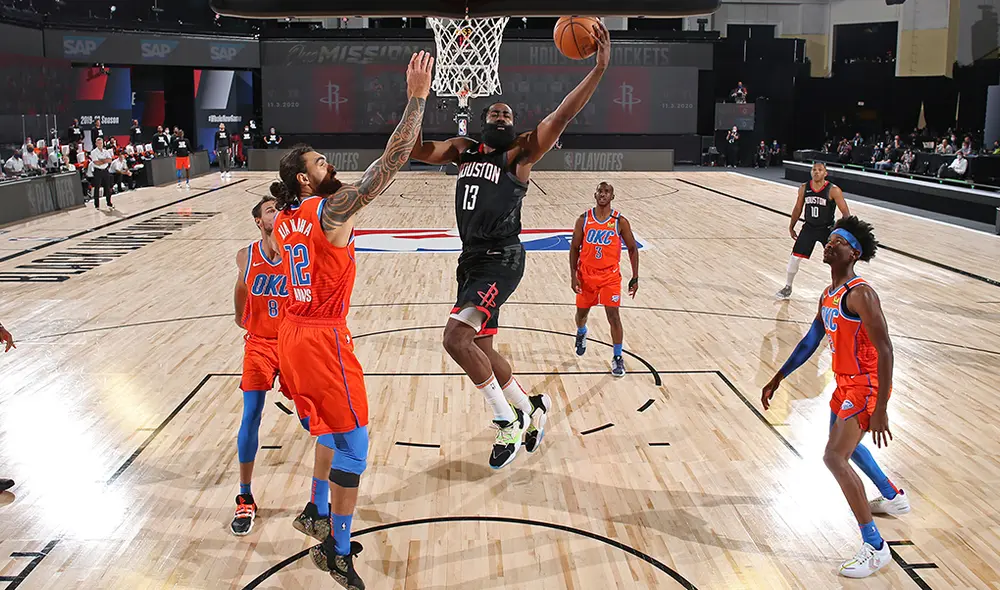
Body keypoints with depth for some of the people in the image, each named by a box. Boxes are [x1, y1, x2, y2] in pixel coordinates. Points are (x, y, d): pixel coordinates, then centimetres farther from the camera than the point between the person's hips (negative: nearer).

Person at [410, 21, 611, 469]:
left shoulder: (520, 153, -2)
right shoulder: (464, 150, 14)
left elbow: (561, 117, -13)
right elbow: (416, 150, 6)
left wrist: (599, 69, -23)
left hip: (501, 261, -7)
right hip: (471, 260, 7)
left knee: (456, 336, -21)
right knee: (480, 348, 13)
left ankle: (508, 420, -6)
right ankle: (530, 407, 36)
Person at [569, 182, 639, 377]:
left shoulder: (620, 222, -7)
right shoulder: (583, 220, -3)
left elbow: (633, 249, 1)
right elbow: (574, 248, 2)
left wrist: (635, 277, -2)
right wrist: (573, 276, -5)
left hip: (610, 276, -2)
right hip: (586, 275, 2)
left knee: (613, 316, -11)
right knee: (581, 312, 16)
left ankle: (617, 358, 2)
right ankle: (581, 333, 52)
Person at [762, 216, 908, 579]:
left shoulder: (860, 294, -20)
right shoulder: (828, 297, 9)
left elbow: (884, 350, -25)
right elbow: (809, 343, 18)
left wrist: (880, 410, -29)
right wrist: (777, 380, 18)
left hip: (865, 386, -10)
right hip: (846, 383, 10)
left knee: (835, 457, -17)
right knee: (845, 443, 29)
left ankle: (875, 547, -8)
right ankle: (894, 498, 53)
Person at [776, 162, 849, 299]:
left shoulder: (833, 190, -16)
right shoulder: (804, 188, -4)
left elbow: (845, 213, -13)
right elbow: (798, 208, 11)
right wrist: (791, 227, 14)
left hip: (827, 229, -3)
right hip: (809, 228, 3)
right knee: (795, 257, 2)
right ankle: (787, 287, 20)